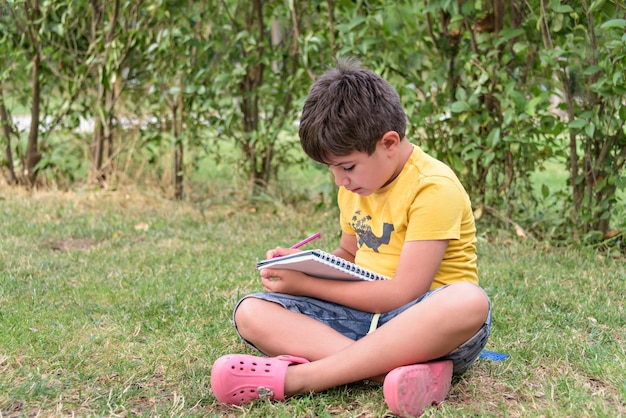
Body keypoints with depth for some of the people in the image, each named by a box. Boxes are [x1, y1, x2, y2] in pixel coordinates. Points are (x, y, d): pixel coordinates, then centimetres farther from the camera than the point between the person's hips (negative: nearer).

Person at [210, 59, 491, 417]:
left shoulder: (433, 188, -16)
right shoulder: (356, 186, 8)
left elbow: (404, 293, -20)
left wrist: (306, 284, -16)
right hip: (364, 312, 7)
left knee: (469, 302, -41)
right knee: (251, 313, -12)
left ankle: (294, 377, -39)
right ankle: (403, 369, -32)